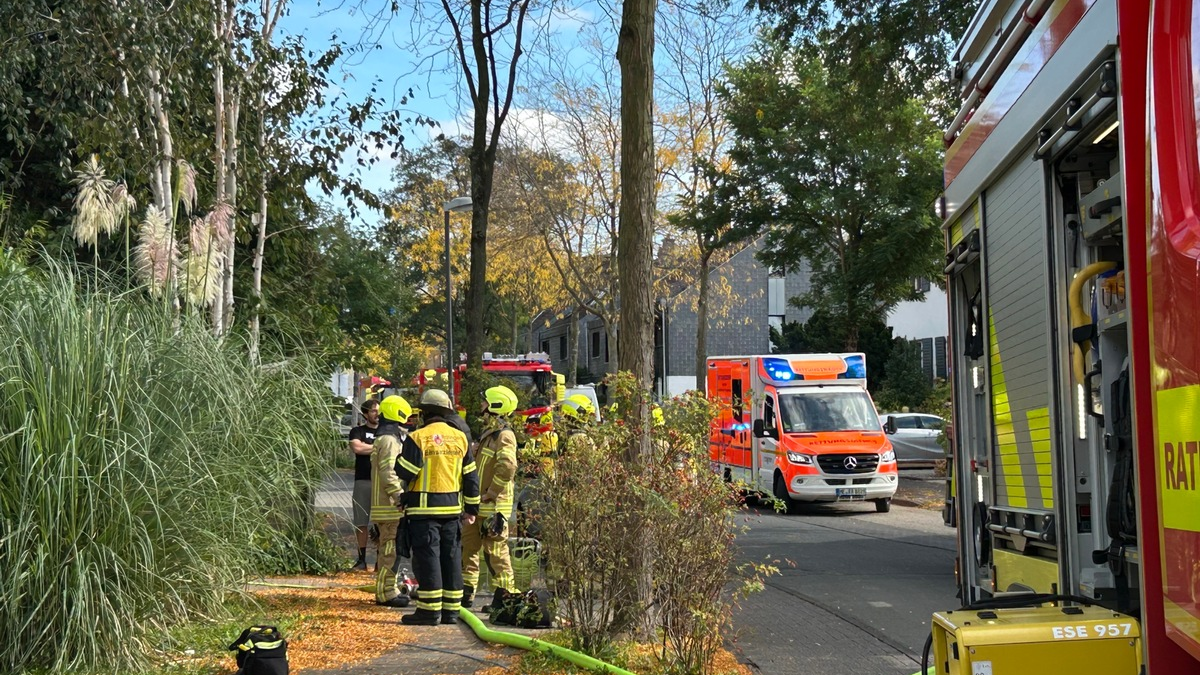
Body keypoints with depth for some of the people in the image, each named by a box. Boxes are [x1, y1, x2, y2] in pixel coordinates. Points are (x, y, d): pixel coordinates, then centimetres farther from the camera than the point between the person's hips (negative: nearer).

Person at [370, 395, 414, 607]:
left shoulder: (387, 439, 20)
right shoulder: (389, 440, -15)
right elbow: (388, 473, -22)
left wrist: (400, 495, 25)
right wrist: (400, 496, -22)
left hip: (388, 504, 11)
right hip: (389, 505, -11)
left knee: (389, 548, 16)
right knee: (390, 548, -8)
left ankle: (390, 588, 23)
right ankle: (386, 592, -5)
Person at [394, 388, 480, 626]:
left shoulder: (418, 438, -10)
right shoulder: (460, 438, 6)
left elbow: (405, 473, -11)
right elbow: (471, 476, 9)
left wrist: (401, 457, 11)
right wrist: (472, 508, 15)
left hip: (424, 509, -5)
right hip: (452, 508, 5)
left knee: (427, 558, -2)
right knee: (451, 559, 10)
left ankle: (429, 610, -2)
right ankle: (451, 610, 14)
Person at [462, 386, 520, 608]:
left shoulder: (504, 436, -14)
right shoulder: (489, 434, 18)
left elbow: (507, 468, -28)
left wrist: (490, 494, -22)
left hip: (493, 506, -10)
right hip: (478, 505, 10)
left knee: (496, 552, -6)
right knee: (468, 547, 13)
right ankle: (466, 592, 22)